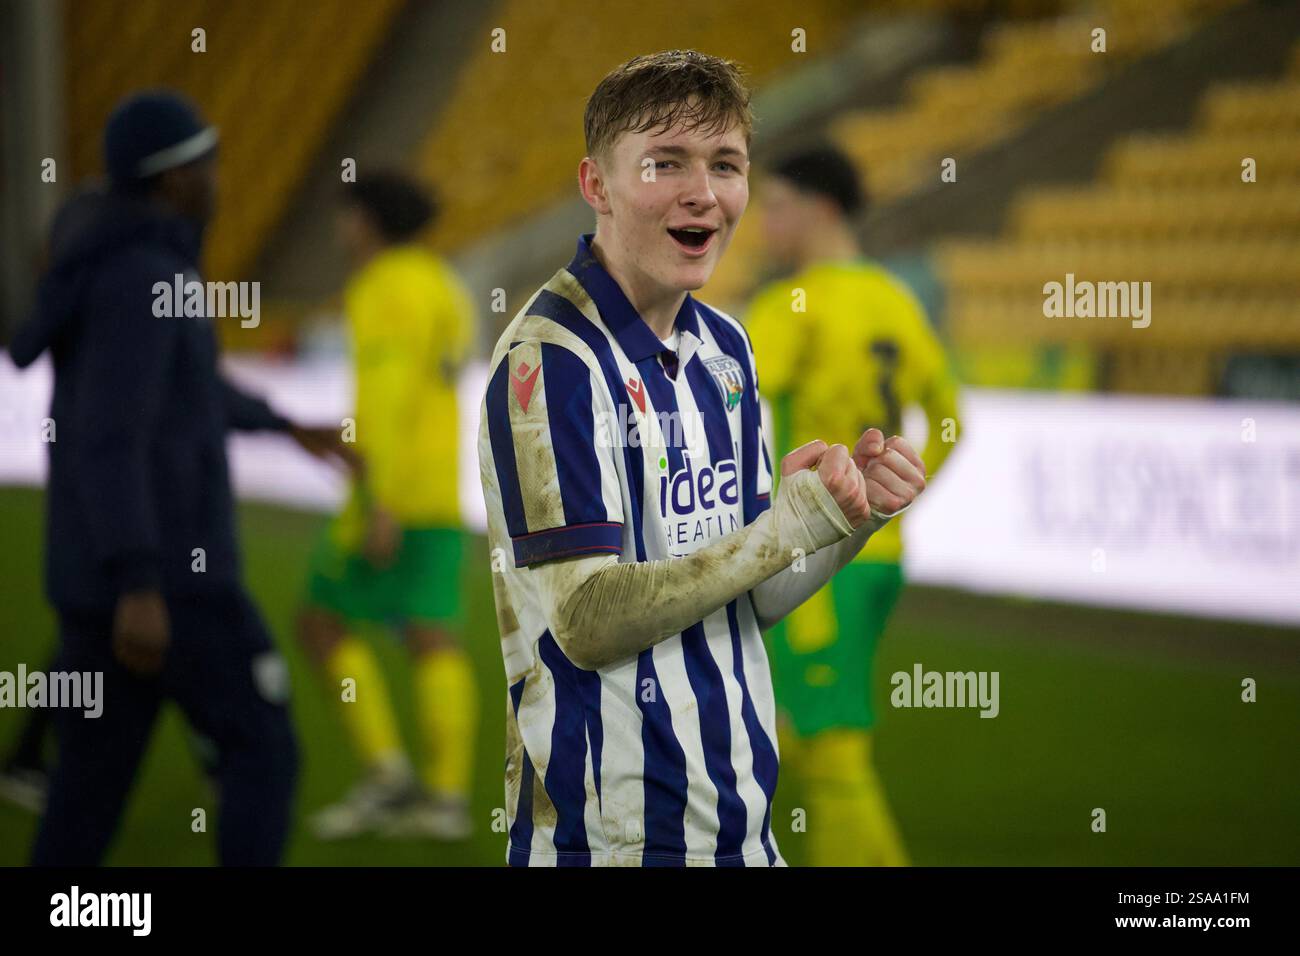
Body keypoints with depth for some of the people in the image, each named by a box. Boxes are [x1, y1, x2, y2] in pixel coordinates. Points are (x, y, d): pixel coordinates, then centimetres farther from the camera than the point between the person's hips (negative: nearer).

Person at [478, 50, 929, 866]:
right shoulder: (550, 358, -15)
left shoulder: (723, 348, 9)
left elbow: (752, 601, 12)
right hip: (609, 832, -7)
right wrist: (791, 527, -18)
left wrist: (853, 518, -6)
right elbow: (587, 621, -20)